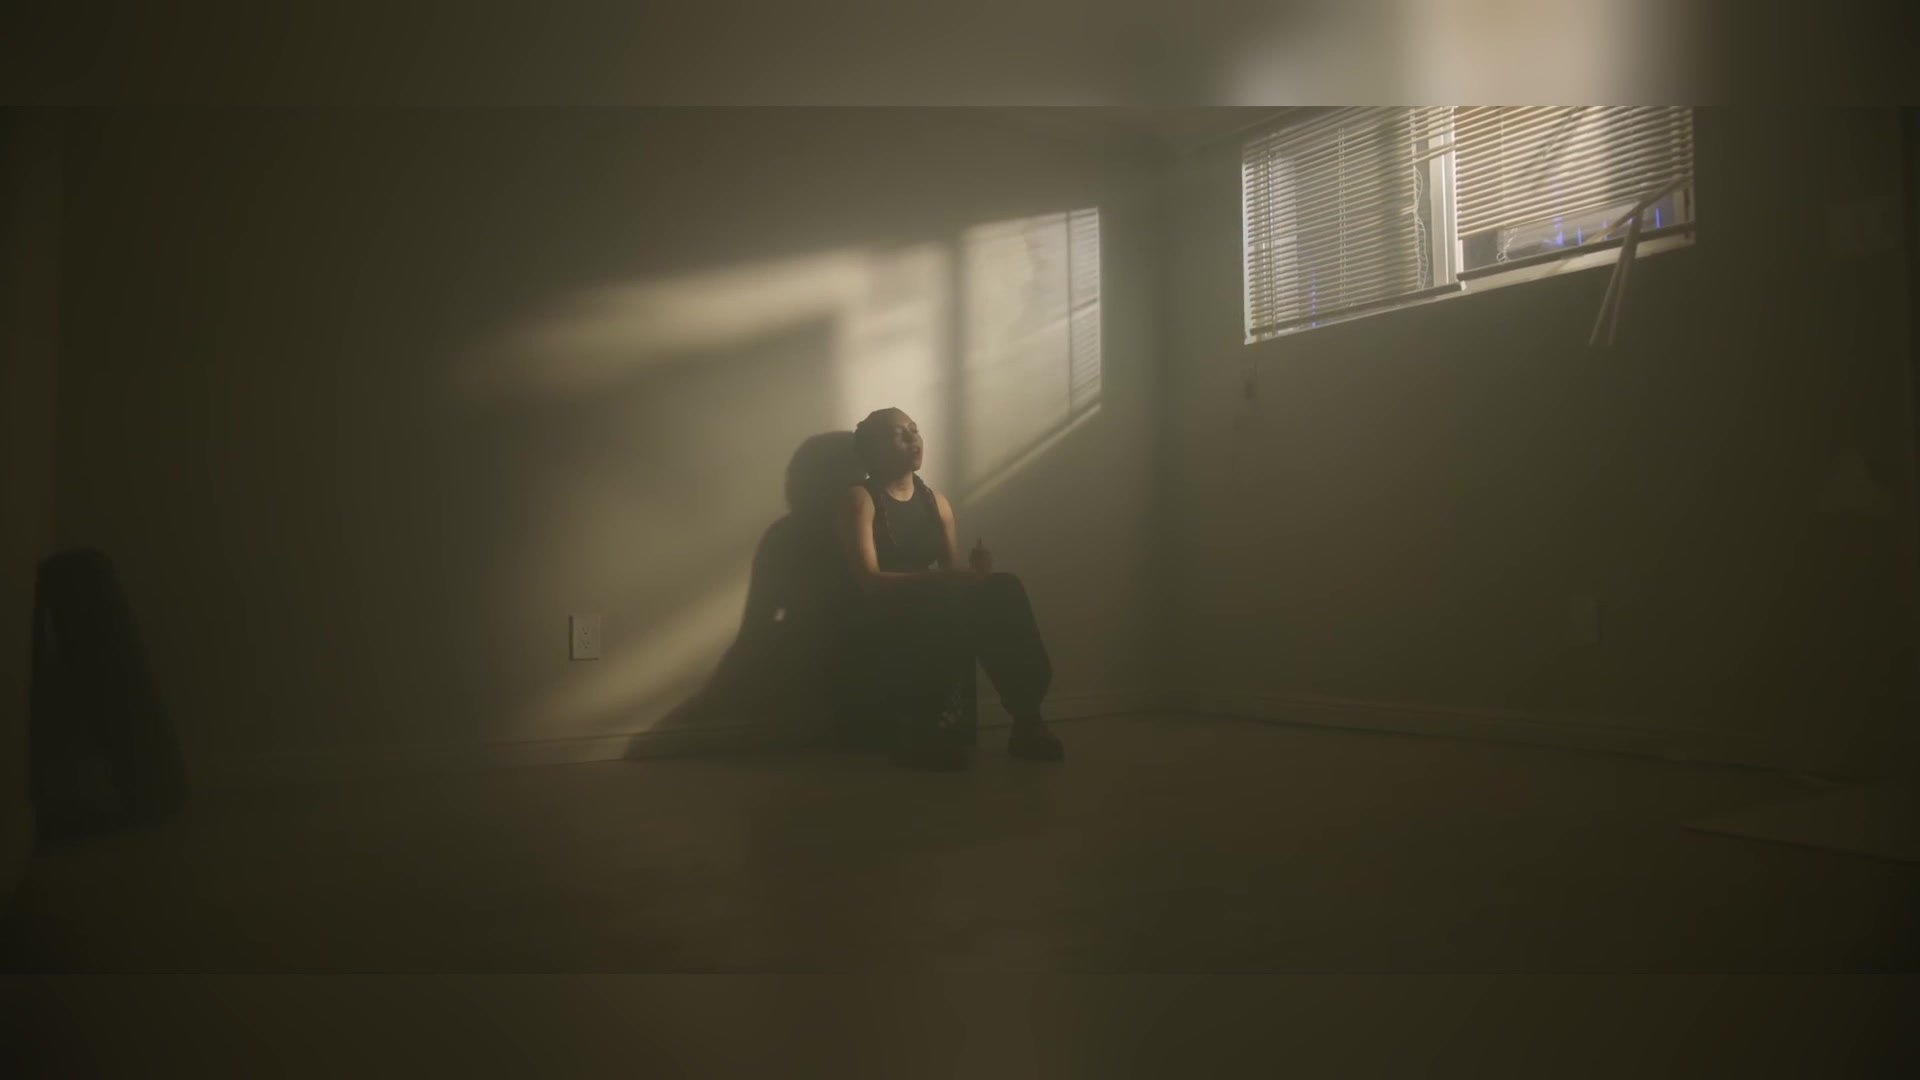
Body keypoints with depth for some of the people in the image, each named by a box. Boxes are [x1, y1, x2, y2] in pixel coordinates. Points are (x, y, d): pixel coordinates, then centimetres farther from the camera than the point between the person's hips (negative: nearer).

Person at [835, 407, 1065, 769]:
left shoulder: (935, 500, 15)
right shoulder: (861, 499, -4)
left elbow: (952, 571, 11)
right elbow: (870, 581, -15)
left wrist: (974, 569, -13)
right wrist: (932, 578, -28)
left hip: (935, 621, 5)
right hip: (884, 629, -5)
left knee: (1004, 589, -23)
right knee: (956, 603, -34)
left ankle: (1027, 719, -25)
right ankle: (924, 729, -23)